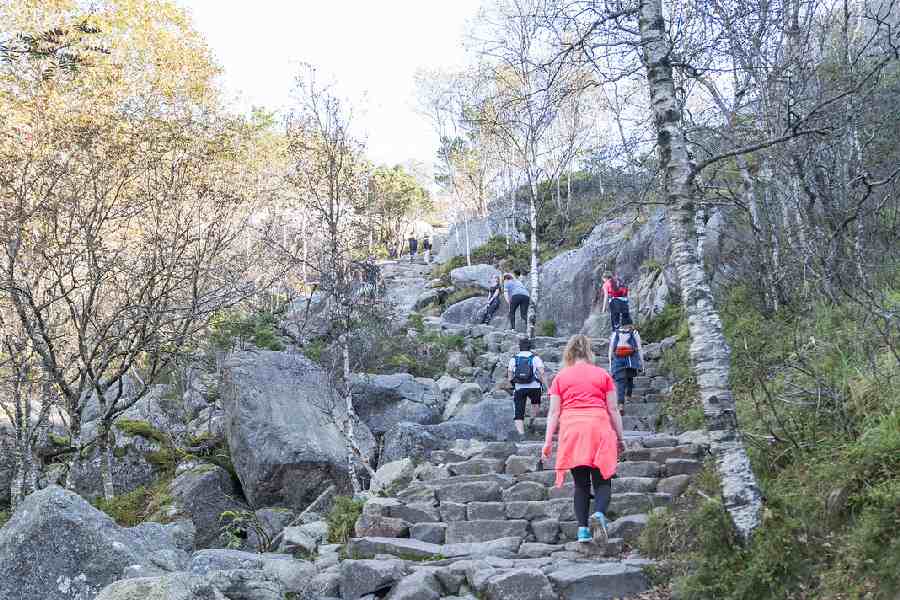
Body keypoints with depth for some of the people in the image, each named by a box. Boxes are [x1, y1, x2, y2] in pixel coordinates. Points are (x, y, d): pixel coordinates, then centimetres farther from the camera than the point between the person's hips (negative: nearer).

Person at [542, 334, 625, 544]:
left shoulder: (560, 377, 11)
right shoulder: (603, 375, 10)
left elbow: (554, 412, 5)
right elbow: (613, 410, 9)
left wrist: (548, 441, 5)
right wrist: (620, 438, 14)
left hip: (571, 431, 1)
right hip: (599, 429, -1)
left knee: (581, 483, 10)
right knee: (602, 481, 3)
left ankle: (582, 529, 3)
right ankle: (599, 514, -23)